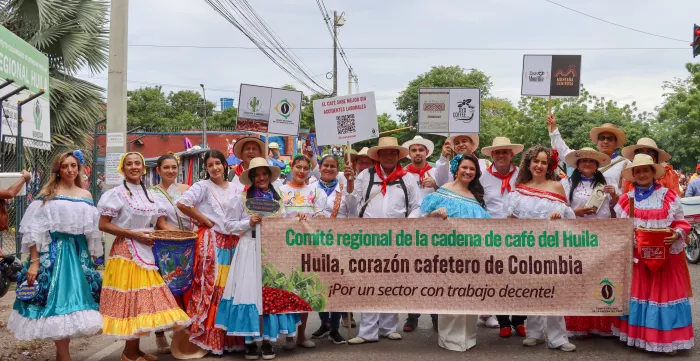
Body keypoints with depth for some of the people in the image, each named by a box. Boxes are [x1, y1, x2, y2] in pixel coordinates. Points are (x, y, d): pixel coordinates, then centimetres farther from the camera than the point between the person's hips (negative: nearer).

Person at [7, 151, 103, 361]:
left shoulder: (86, 196, 10)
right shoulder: (47, 195, -1)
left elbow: (93, 231, 14)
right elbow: (34, 230, -5)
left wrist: (92, 260, 11)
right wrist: (34, 262, -12)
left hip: (79, 252, 4)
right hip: (53, 252, -4)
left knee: (74, 301, 3)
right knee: (55, 300, -7)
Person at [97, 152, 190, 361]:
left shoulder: (151, 196, 13)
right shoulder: (116, 194, -6)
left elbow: (162, 224, 9)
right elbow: (103, 225, -11)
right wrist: (134, 234, -17)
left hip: (147, 252, 6)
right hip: (126, 253, -6)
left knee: (143, 301, 8)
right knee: (131, 302, -5)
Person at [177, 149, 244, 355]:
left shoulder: (236, 189, 14)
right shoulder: (203, 186, -2)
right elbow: (182, 203, -16)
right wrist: (205, 221, -10)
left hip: (233, 242, 5)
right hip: (211, 241, -5)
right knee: (212, 287, -7)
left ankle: (231, 338, 13)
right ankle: (210, 339, 0)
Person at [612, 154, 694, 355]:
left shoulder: (669, 196, 0)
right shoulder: (627, 199, 7)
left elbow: (681, 223, 1)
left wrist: (677, 234, -18)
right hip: (636, 255, 2)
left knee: (664, 292, -1)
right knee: (638, 292, 6)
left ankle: (667, 339, 5)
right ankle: (637, 336, 14)